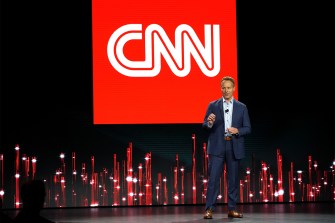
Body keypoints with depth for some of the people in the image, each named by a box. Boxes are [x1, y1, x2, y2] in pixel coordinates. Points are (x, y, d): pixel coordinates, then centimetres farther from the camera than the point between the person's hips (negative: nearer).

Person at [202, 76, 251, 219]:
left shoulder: (241, 107, 9)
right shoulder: (213, 105, 7)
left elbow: (248, 128, 7)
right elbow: (205, 126, 4)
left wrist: (237, 131, -13)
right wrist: (209, 123, -19)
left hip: (234, 148, 2)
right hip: (217, 147, -1)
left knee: (233, 179, 4)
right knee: (213, 178, -7)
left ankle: (232, 209, 11)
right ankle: (209, 209, -7)